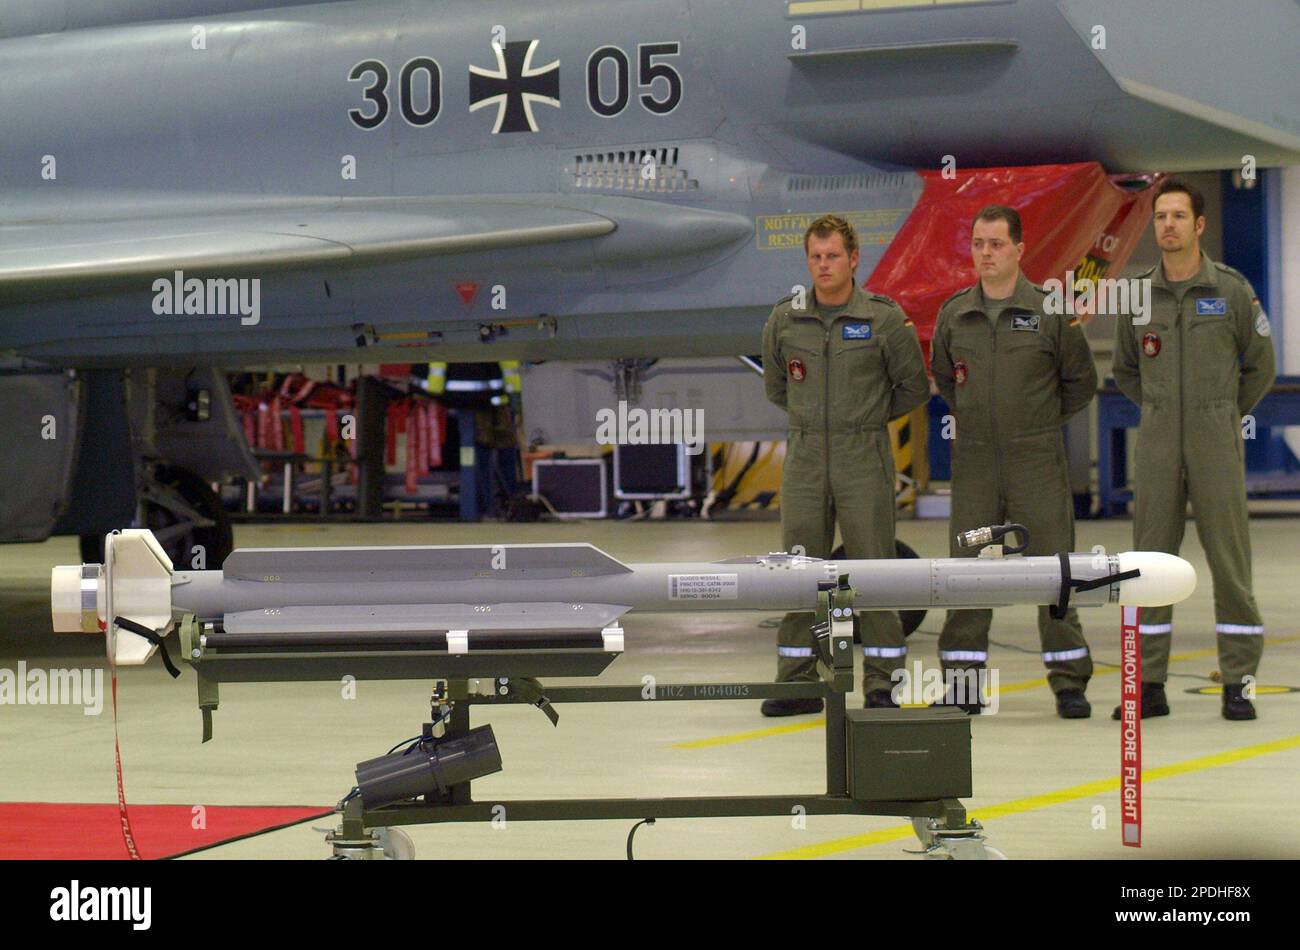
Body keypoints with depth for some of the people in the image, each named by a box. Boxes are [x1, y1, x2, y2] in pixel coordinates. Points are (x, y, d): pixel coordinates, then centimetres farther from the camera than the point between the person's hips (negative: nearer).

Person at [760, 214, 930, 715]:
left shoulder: (884, 318, -3)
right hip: (804, 457, 3)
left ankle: (883, 680, 4)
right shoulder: (785, 319, 6)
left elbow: (914, 387, 7)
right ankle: (797, 682, 10)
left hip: (864, 458, -3)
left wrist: (867, 418, 8)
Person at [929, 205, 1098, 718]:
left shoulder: (1050, 312, -2)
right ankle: (962, 683, 12)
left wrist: (1041, 420, 8)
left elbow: (1081, 381, 8)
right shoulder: (954, 314, 7)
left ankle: (1069, 682, 4)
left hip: (1036, 462, -3)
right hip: (973, 461, 3)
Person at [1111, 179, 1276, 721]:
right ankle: (1149, 684, 9)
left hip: (1216, 444, -2)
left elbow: (1261, 366, 9)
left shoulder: (1232, 290, -1)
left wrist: (1224, 415, 9)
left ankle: (1237, 685, 4)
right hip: (1157, 447, 2)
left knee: (1230, 562, -2)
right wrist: (1163, 411, 13)